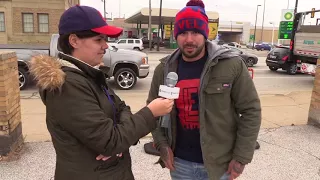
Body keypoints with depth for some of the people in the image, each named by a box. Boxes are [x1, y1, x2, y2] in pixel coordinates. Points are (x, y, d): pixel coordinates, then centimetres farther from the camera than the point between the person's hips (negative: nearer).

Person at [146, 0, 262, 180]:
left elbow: (251, 110, -8)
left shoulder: (232, 65, -12)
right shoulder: (164, 69, -3)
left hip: (219, 163, -2)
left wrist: (241, 157, -9)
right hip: (179, 163, 3)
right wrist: (162, 144, -2)